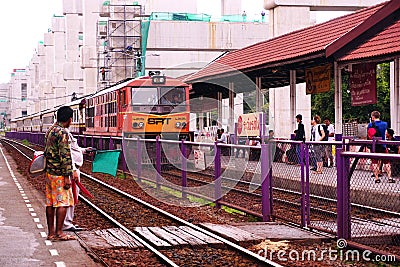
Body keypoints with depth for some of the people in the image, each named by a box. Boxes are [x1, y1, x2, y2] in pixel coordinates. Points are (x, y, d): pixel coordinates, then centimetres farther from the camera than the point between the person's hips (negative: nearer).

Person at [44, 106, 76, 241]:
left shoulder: (50, 131, 12)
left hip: (49, 172, 9)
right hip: (59, 174, -9)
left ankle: (51, 233, 12)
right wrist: (67, 176, -18)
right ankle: (59, 232, -3)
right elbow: (64, 156, -19)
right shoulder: (62, 133, -16)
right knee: (62, 202, -4)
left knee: (50, 202, 9)